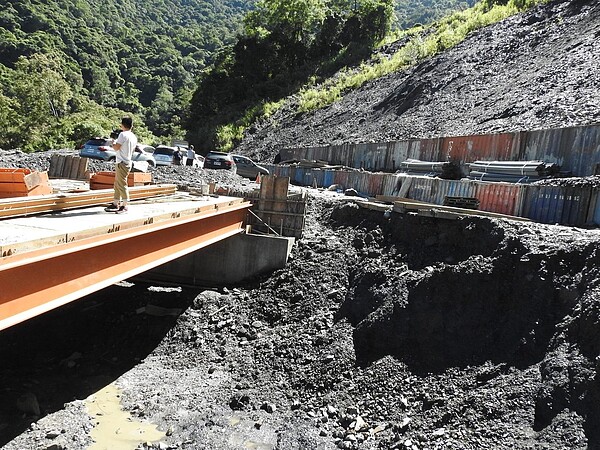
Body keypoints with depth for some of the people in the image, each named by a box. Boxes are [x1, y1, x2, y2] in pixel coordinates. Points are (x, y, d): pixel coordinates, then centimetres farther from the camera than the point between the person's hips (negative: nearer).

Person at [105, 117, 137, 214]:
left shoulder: (123, 134, -13)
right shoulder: (134, 137, 11)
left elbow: (116, 147, -15)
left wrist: (113, 144, 6)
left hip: (122, 163, -9)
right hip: (128, 162, 9)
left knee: (122, 184, -6)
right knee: (117, 184, 15)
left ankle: (124, 206, -4)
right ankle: (115, 204, 22)